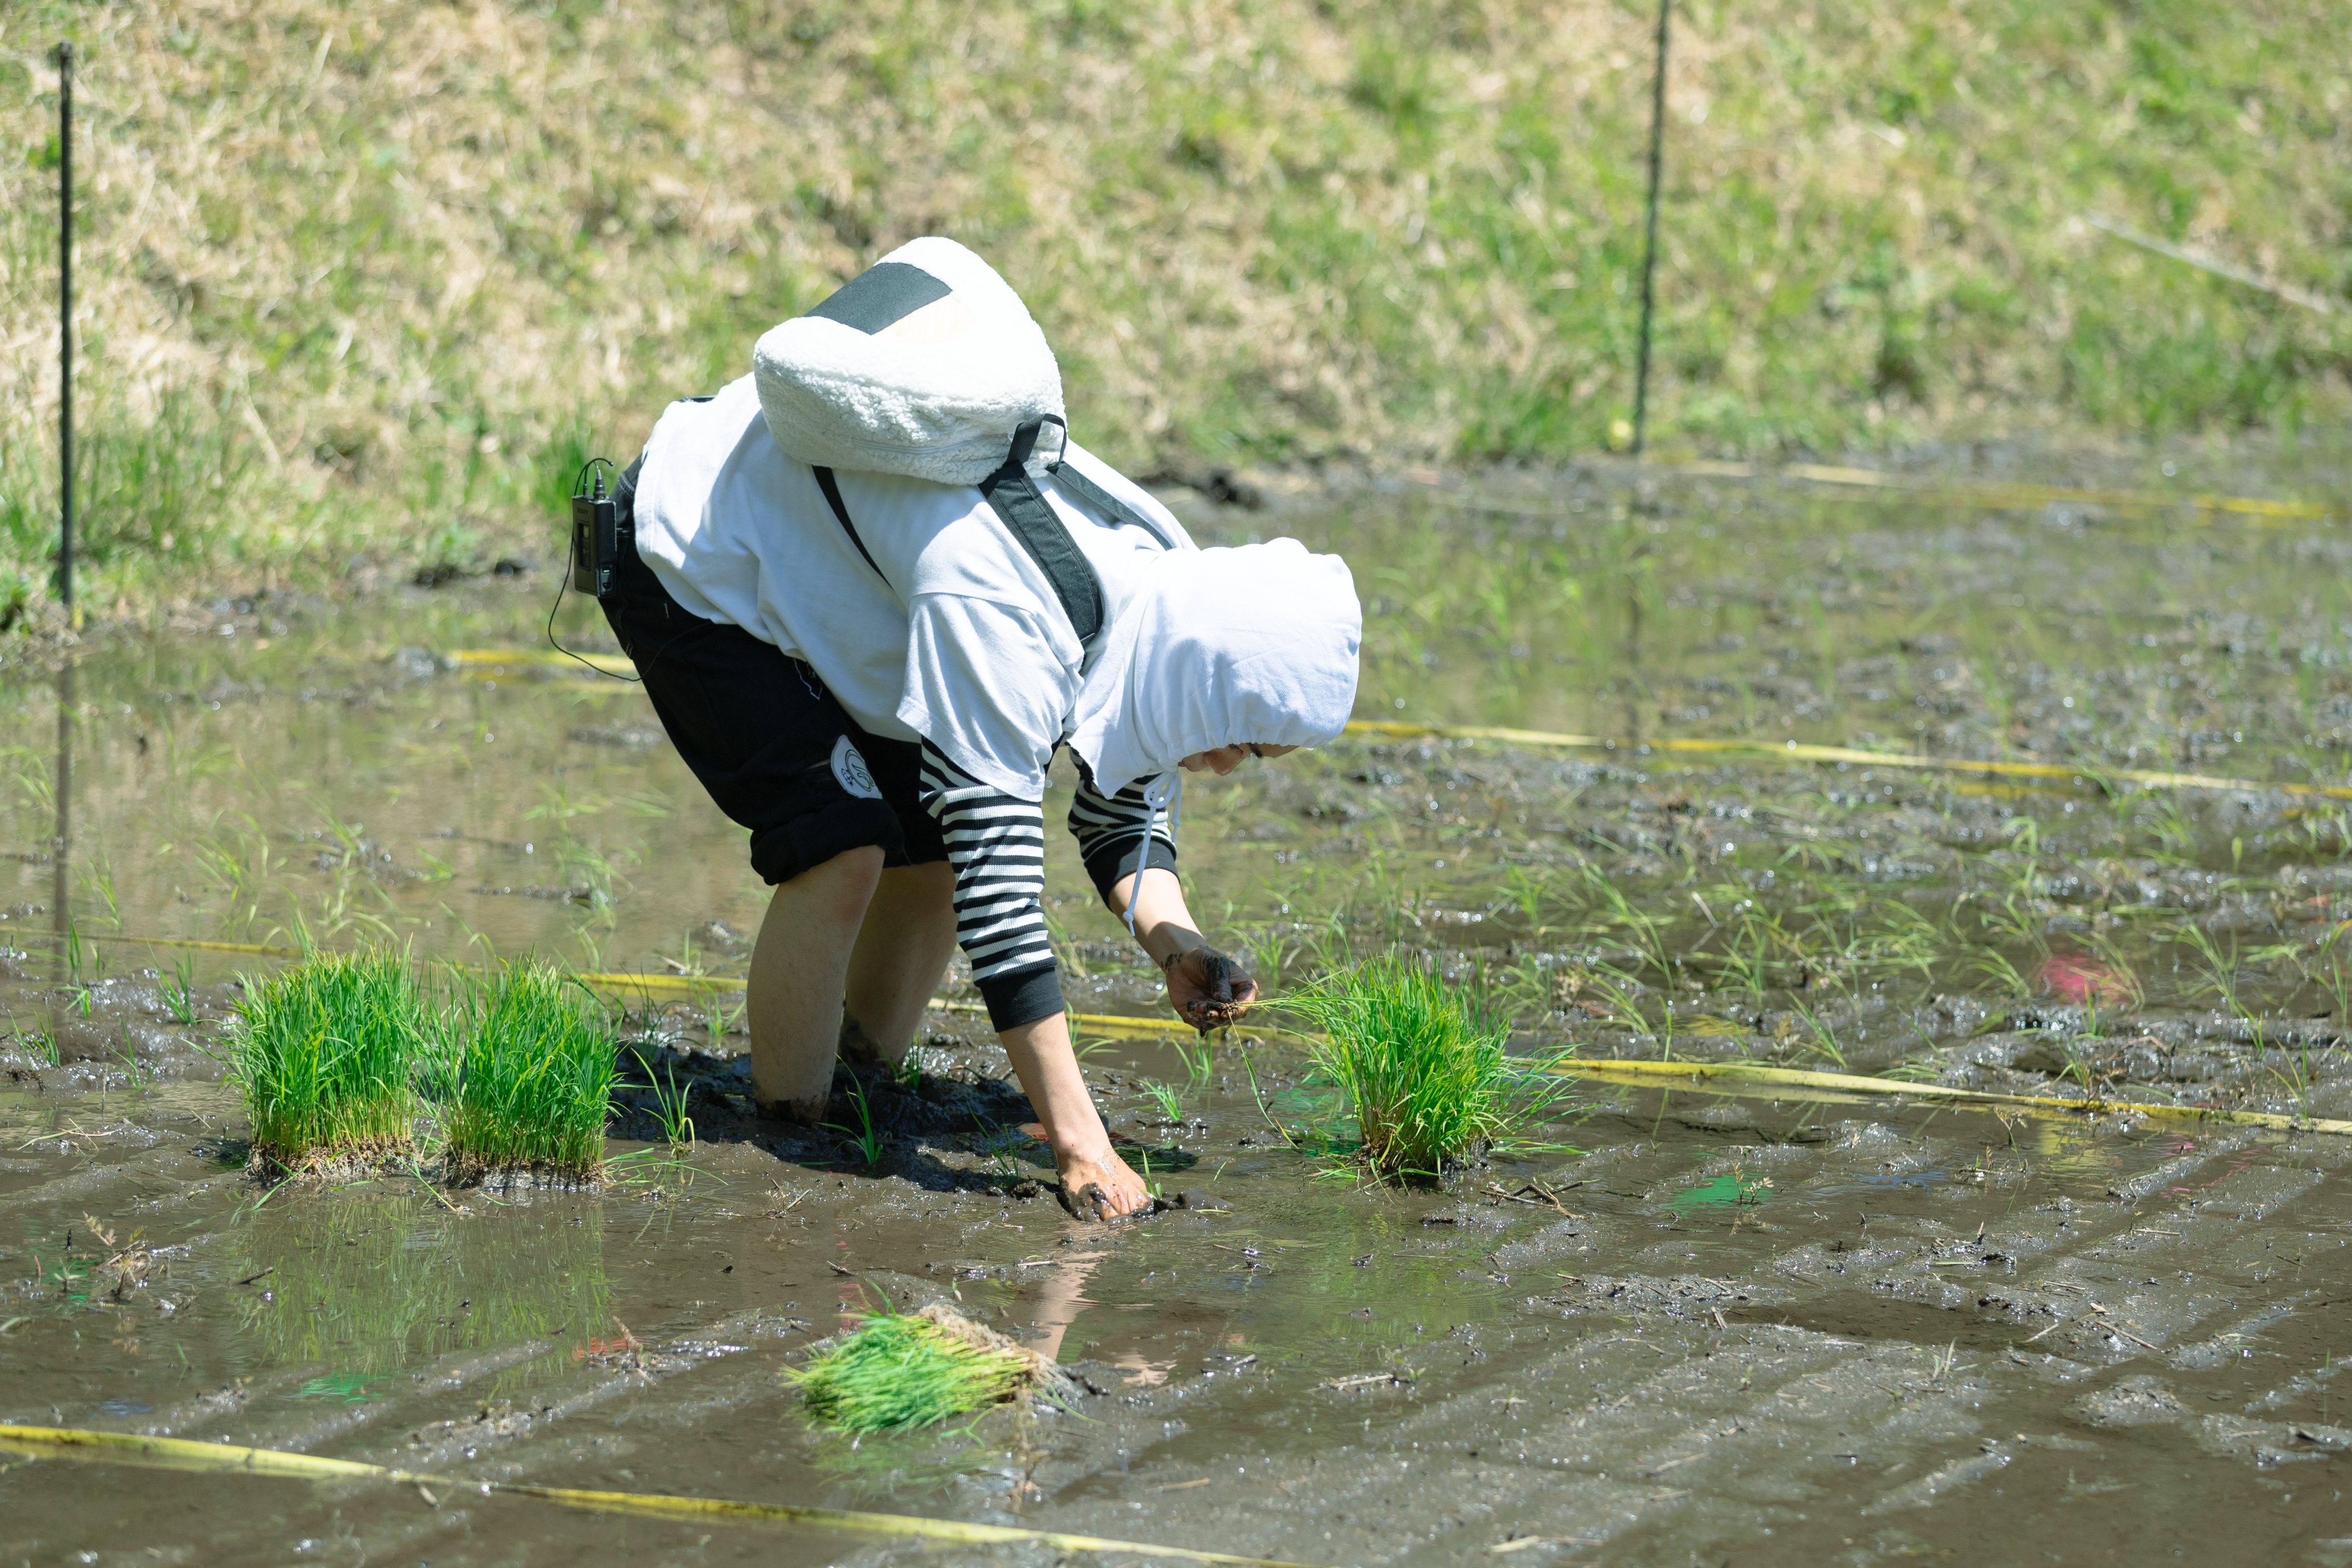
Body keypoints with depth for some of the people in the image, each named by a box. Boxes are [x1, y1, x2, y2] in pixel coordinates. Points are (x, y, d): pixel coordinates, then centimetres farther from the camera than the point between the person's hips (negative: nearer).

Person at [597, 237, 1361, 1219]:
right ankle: (784, 1126, -6)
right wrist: (1080, 1145, -37)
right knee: (846, 847, -20)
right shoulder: (1000, 627, -39)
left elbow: (1125, 820, 1)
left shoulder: (1160, 578, -14)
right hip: (687, 570, -8)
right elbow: (1000, 890, -38)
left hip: (797, 560, 8)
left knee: (934, 834, 2)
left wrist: (1173, 946, -20)